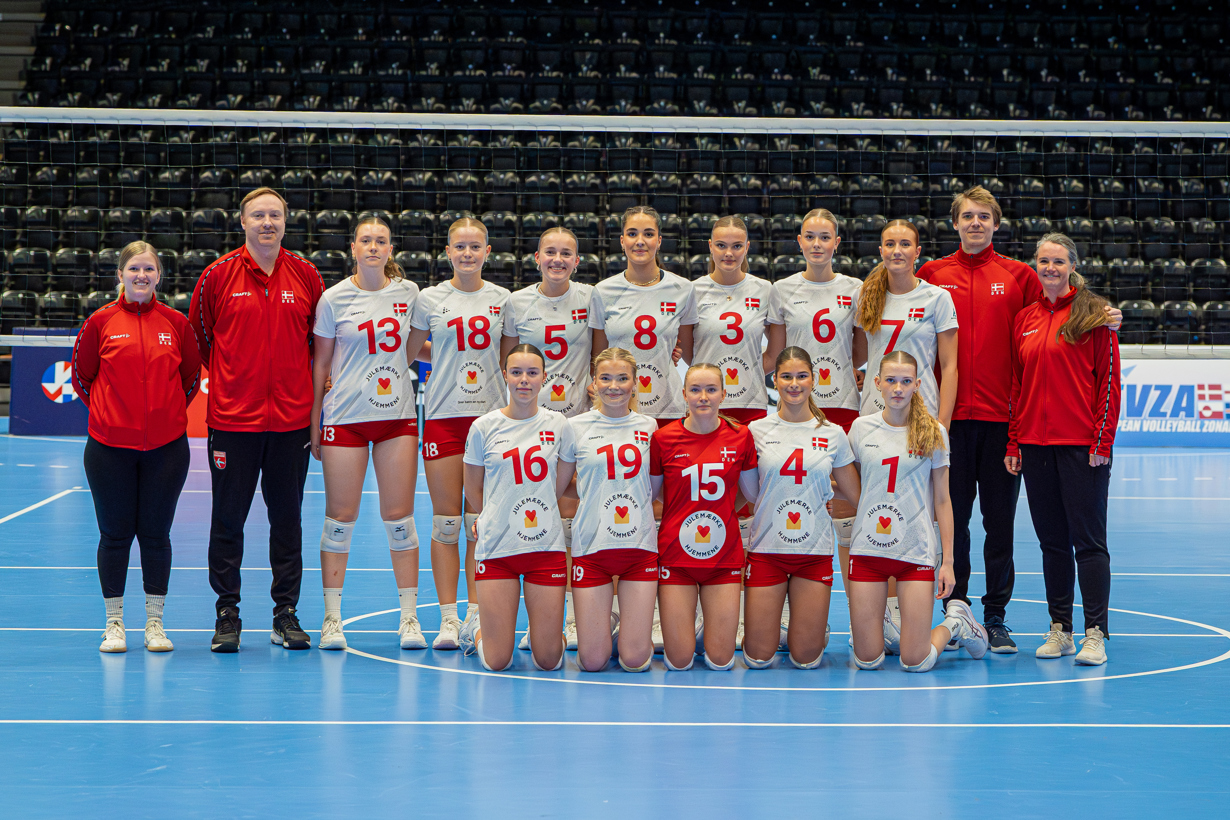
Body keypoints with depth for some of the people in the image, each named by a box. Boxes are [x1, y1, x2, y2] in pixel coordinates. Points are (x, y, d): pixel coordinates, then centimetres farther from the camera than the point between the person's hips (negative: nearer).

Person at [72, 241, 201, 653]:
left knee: (155, 534, 5)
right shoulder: (101, 321, 0)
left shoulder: (176, 322, 3)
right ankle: (114, 623, 14)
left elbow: (191, 376, 12)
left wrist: (169, 411, 10)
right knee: (115, 534, 4)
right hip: (110, 447, -1)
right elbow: (81, 375, 9)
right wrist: (108, 411, 8)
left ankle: (155, 623, 14)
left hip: (166, 445, 1)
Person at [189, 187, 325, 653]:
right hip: (232, 418, -1)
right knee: (228, 520, 2)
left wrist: (312, 389, 7)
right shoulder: (218, 275, -1)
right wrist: (227, 380, 9)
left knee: (287, 518, 7)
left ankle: (286, 613, 14)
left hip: (291, 418, 1)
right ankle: (227, 614, 11)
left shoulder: (306, 275, 3)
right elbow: (198, 336, 7)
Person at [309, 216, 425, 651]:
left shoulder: (408, 292, 4)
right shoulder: (334, 298, -1)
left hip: (398, 415, 2)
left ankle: (409, 618, 8)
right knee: (340, 517, 1)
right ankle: (332, 618, 9)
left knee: (399, 517, 2)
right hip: (345, 416, -2)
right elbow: (320, 362, 3)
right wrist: (313, 421, 2)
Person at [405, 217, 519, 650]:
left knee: (481, 522, 1)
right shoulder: (430, 299, 3)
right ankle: (448, 619, 6)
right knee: (446, 521, 0)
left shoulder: (502, 299, 6)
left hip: (491, 415, 1)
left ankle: (476, 617, 7)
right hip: (443, 416, -1)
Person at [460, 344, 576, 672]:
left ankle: (544, 632, 31)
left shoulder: (558, 425, 3)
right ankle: (478, 632, 29)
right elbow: (473, 491, 13)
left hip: (546, 545, 1)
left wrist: (530, 516, 9)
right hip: (497, 547, -1)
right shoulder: (483, 427, 1)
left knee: (549, 661, -2)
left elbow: (559, 488, 10)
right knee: (496, 662, -2)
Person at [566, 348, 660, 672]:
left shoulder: (648, 427, 8)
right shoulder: (576, 427, 1)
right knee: (592, 661, -2)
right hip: (591, 546, -1)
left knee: (635, 660, -3)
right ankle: (606, 619, 29)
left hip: (640, 545, 1)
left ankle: (631, 618, 29)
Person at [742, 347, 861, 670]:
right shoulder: (757, 431, 0)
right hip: (766, 549, -1)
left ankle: (815, 629, 32)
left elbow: (856, 495, 11)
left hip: (815, 551, 1)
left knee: (806, 660, 0)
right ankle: (763, 629, 33)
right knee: (758, 659, 0)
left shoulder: (832, 434, 3)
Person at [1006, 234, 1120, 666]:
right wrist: (1013, 442, 8)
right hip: (1036, 444, 5)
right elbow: (1016, 383, 14)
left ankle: (1095, 634, -2)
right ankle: (1059, 630, 16)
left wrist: (1102, 440, -10)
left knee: (1088, 539, -4)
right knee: (1052, 541, 9)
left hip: (1082, 446, -5)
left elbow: (1108, 380, -5)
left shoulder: (1093, 314, -2)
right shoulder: (1024, 319, 12)